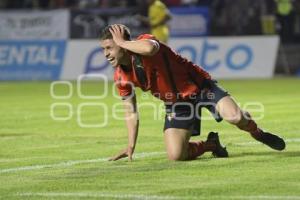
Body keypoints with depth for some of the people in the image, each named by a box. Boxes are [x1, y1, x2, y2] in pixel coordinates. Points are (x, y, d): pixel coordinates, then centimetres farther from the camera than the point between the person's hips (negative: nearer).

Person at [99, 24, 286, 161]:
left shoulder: (143, 42, -23)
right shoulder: (121, 78, -5)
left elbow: (149, 47, -51)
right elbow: (131, 112, 7)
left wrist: (122, 43, -34)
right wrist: (131, 146, 0)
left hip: (199, 86, -5)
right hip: (176, 104, 5)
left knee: (235, 117, -28)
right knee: (175, 155, -15)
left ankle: (258, 133, 9)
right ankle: (211, 144, 16)